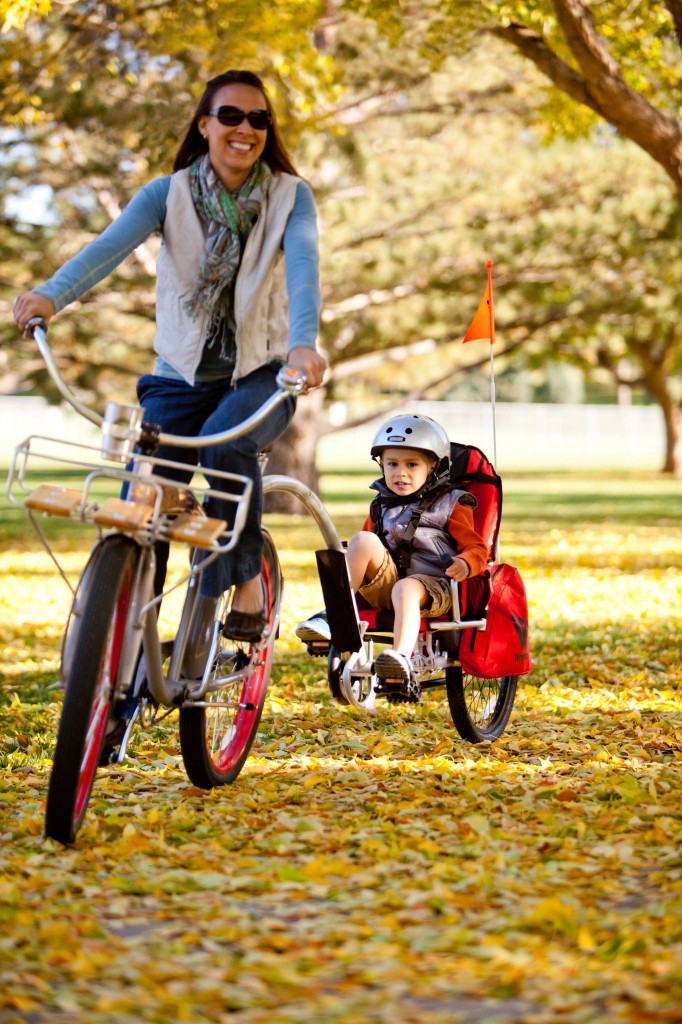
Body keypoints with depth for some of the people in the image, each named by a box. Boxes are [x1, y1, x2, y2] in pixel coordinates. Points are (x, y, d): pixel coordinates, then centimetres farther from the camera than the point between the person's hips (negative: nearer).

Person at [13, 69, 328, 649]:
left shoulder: (290, 196, -4)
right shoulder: (169, 194, -2)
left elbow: (303, 264, -22)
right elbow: (112, 245, -20)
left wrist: (303, 342, -44)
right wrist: (51, 295, -41)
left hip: (261, 372, -2)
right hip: (183, 374, 2)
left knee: (225, 442, -33)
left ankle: (246, 579, -13)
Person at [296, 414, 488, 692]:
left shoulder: (450, 504, 9)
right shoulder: (381, 506, 23)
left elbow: (477, 547, 3)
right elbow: (365, 549, 33)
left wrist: (464, 564, -21)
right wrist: (351, 561, 9)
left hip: (431, 585, -4)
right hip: (386, 581, 4)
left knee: (405, 589, -40)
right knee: (362, 540, -21)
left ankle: (402, 658, -61)